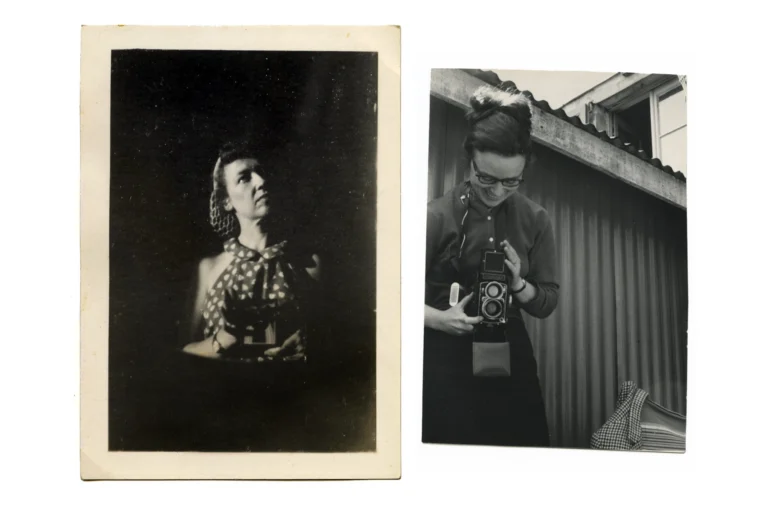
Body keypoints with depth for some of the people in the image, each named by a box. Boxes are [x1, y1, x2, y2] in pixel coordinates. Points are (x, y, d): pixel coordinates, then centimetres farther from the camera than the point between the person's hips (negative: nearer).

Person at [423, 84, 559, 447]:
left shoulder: (535, 221, 2)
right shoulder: (438, 215, -8)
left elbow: (548, 303, 7)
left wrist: (518, 285, -13)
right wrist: (439, 318, -20)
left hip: (509, 359, 3)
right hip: (446, 363, -3)